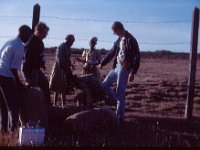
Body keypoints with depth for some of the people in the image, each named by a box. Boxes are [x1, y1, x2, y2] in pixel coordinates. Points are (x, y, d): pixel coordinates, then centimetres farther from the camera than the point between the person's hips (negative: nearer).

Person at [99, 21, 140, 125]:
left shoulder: (131, 40, -14)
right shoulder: (119, 40, 12)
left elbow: (137, 57, -17)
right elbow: (112, 53, 23)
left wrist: (133, 73, -21)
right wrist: (102, 64, 26)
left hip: (124, 68, -8)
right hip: (117, 67, 9)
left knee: (120, 93, -4)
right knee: (104, 85, 11)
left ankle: (120, 117, 5)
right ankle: (116, 101, 26)